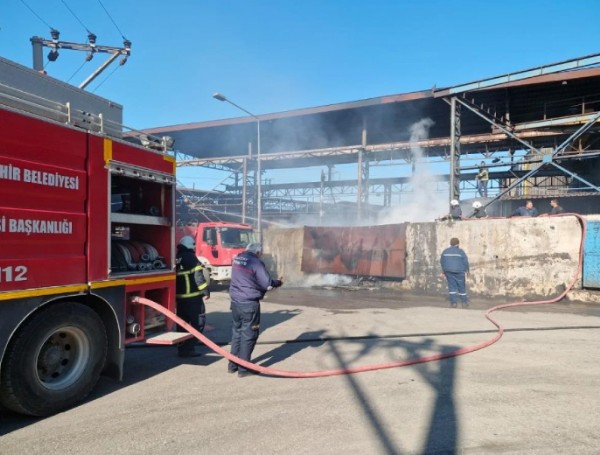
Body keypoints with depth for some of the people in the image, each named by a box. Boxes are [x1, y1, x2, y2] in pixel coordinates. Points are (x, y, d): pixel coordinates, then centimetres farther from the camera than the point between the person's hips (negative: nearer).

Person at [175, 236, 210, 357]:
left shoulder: (176, 259, 10)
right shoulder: (191, 258, -11)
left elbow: (175, 276, 17)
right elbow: (198, 276, -16)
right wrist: (206, 291, -10)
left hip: (179, 296, 8)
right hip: (192, 296, -7)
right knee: (198, 321, 1)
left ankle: (181, 348, 21)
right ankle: (188, 348, -3)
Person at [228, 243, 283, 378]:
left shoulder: (236, 259, 9)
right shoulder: (256, 263, -14)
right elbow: (268, 284, -14)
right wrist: (278, 283, 6)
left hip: (235, 302, 7)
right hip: (249, 304, -7)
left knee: (236, 332, 17)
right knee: (248, 335, 2)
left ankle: (233, 365, 25)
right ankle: (243, 369, 8)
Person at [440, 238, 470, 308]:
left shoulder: (445, 251, 5)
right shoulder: (460, 251, -6)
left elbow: (442, 261, 9)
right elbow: (465, 262, -5)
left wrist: (444, 270, 19)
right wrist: (467, 270, 7)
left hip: (448, 271, 3)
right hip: (459, 272, -3)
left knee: (452, 287, 4)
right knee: (461, 286, 9)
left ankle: (453, 303, -2)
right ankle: (464, 302, 15)